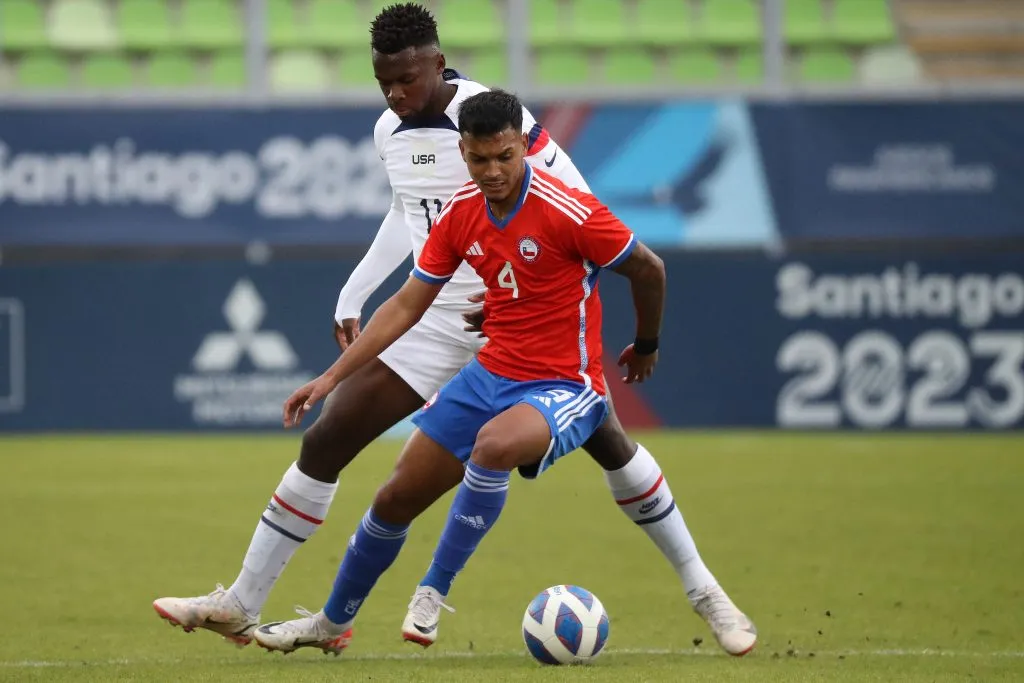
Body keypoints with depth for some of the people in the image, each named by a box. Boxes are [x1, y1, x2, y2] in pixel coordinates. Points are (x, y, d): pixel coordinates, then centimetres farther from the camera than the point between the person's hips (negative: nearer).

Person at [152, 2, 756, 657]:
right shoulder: (390, 132, 2)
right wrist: (353, 295, 20)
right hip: (437, 322, 5)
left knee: (608, 444, -2)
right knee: (325, 441, -3)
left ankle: (702, 589, 17)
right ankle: (240, 605, 3)